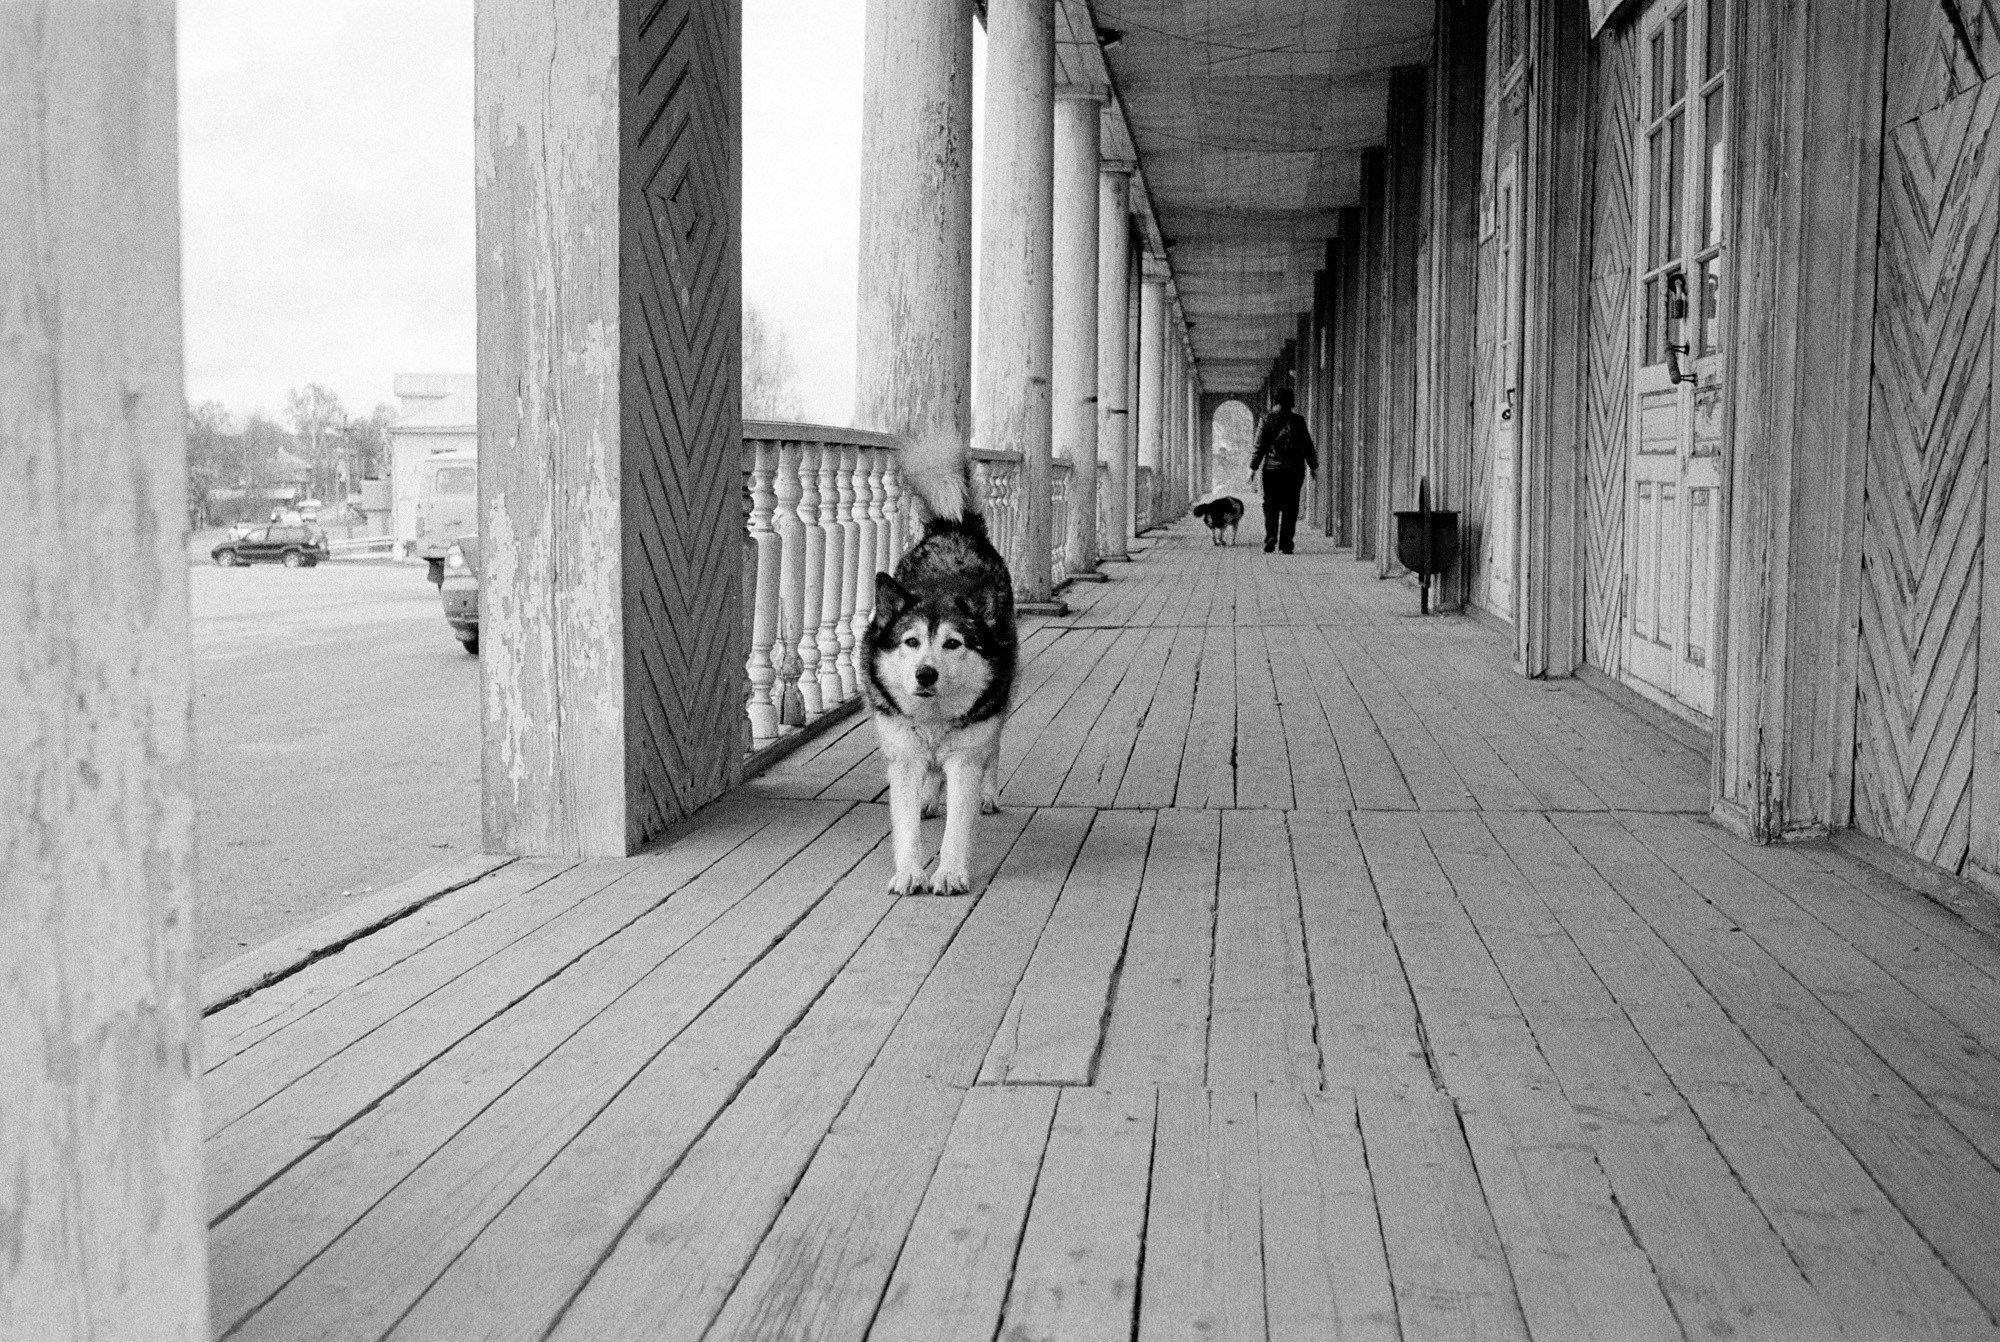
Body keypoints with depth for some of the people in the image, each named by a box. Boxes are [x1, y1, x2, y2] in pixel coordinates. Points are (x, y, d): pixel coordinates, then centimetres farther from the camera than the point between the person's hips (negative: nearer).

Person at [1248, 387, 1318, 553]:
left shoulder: (1267, 420, -2)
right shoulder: (1298, 421, 3)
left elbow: (1259, 447, -3)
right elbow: (1308, 446, 7)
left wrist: (1253, 468, 2)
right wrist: (1314, 466, 15)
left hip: (1272, 469, -1)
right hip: (1295, 470, 1)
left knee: (1271, 507, 6)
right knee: (1290, 508, 4)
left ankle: (1270, 542, -4)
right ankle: (1286, 545, 0)